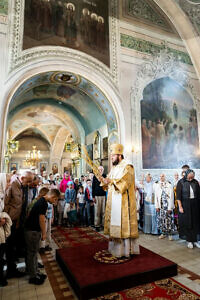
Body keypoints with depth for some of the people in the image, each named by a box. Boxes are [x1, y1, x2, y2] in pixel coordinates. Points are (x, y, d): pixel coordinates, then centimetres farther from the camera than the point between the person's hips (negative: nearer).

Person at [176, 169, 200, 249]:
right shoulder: (181, 183, -11)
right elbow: (178, 196, -10)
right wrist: (180, 206, -13)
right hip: (185, 204, -3)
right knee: (187, 223, 5)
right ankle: (189, 241, 18)